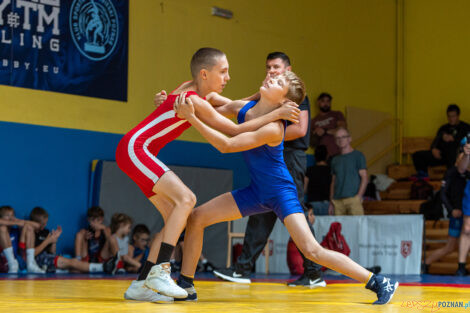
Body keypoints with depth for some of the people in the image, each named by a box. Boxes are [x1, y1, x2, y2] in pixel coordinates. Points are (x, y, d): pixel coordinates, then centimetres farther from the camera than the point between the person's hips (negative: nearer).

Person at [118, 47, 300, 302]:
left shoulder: (199, 92, 9)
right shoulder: (193, 101, -19)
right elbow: (235, 132, -16)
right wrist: (276, 114, -14)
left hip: (139, 154, 10)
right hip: (133, 149, -10)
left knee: (177, 217, 5)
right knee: (186, 199, -23)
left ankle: (139, 285, 5)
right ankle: (160, 270, -25)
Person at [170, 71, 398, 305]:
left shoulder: (272, 128, -29)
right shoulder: (244, 108, -5)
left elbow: (226, 146, -33)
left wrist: (191, 118, -37)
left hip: (282, 193, -8)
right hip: (256, 192, 8)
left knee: (312, 251, -18)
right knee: (196, 218, -1)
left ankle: (380, 283, -8)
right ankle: (186, 285, 10)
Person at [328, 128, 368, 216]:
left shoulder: (358, 155, 5)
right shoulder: (335, 160, 19)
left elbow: (364, 178, 0)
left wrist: (359, 197, -11)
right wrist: (331, 203, 11)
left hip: (353, 199, -4)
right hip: (337, 201, 4)